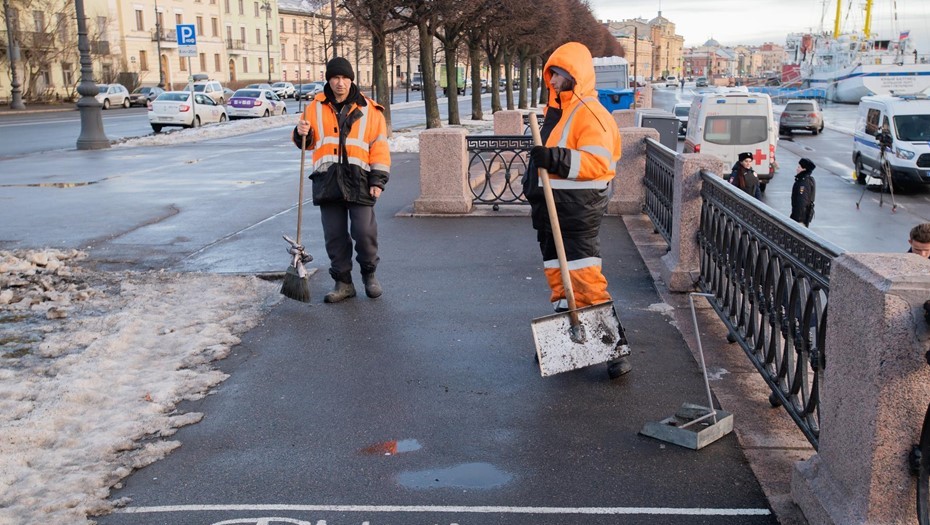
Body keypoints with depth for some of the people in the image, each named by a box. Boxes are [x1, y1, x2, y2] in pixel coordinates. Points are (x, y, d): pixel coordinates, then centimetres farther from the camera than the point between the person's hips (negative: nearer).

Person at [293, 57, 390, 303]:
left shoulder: (368, 109, 4)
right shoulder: (316, 107, 10)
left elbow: (379, 147, 3)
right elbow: (308, 143, 18)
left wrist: (378, 179, -4)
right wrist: (301, 134, -6)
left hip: (358, 179, -2)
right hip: (328, 180, 3)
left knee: (364, 232, -6)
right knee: (334, 235, 6)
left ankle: (369, 274, 19)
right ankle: (343, 282, 18)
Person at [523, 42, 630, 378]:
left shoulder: (590, 113, -13)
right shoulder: (555, 109, 17)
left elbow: (599, 162, -24)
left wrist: (556, 159, -32)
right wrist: (532, 180, 29)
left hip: (578, 211, -10)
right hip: (550, 209, 10)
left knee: (585, 278, -12)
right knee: (557, 276, 15)